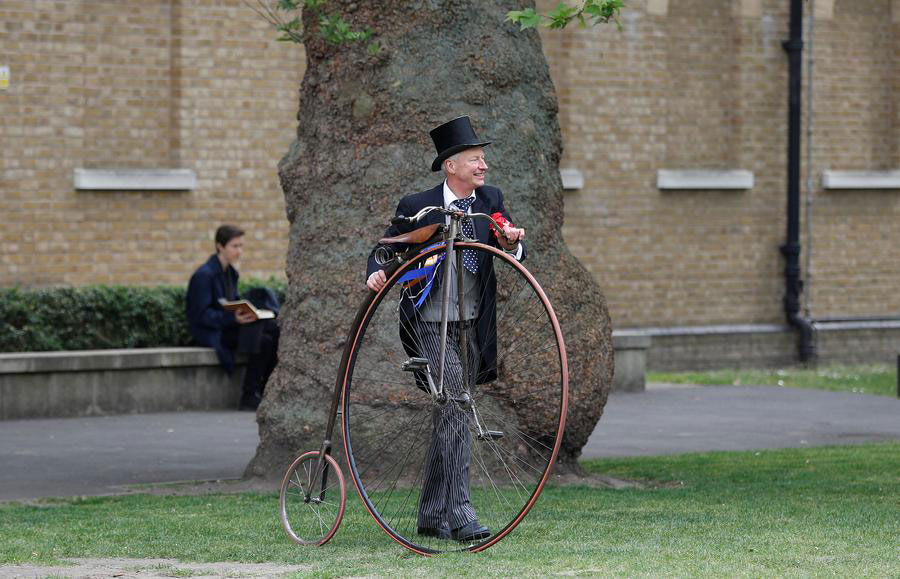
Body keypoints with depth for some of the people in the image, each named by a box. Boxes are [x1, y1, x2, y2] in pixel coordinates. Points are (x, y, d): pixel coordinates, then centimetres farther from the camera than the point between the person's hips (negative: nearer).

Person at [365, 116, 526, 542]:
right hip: (430, 324, -5)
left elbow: (516, 257, 5)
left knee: (448, 416, 10)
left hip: (472, 326, 5)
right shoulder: (418, 207, -7)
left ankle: (431, 516, 19)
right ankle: (459, 514, -21)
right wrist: (376, 274, -17)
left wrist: (511, 243, -19)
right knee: (455, 408, -19)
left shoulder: (491, 201, 5)